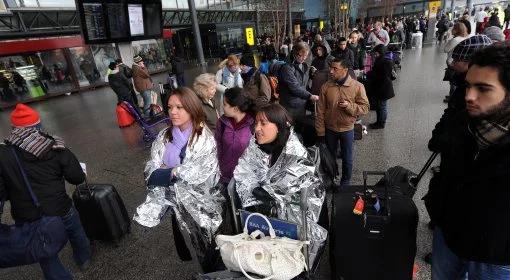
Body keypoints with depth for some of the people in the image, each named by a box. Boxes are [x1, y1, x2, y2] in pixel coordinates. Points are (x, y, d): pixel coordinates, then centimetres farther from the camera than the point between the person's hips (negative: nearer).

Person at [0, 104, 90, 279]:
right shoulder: (57, 149, -12)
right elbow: (78, 178, -9)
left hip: (28, 221, 0)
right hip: (62, 211, 1)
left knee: (46, 257, 21)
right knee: (76, 233, 31)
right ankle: (84, 258, 55)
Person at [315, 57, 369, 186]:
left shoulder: (357, 86, -13)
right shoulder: (326, 86, -9)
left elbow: (365, 108, -8)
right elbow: (320, 111, -6)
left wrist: (349, 106, -26)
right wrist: (320, 132, -6)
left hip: (347, 129, -1)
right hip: (329, 129, 2)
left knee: (347, 159, 14)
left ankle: (345, 182, 37)